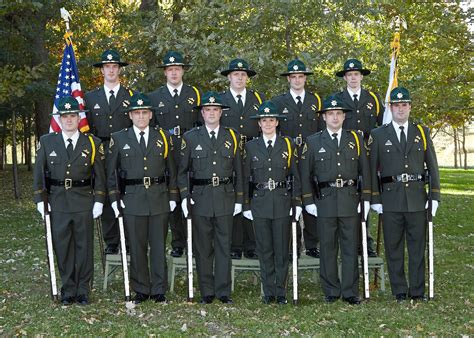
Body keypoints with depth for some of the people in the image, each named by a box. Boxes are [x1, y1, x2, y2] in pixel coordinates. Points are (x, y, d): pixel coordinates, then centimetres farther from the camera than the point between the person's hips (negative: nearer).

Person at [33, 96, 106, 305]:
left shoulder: (92, 143, 3)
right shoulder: (47, 142, 5)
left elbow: (99, 175, 4)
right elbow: (39, 173, 7)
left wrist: (99, 201, -3)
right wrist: (40, 200, 1)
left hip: (84, 202, -1)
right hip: (58, 202, 1)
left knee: (84, 247, 4)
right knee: (62, 248, 5)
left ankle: (83, 291, 14)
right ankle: (68, 290, 15)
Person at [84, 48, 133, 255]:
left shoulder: (131, 96, 8)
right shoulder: (91, 97, 13)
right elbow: (87, 128, 12)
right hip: (101, 154, 2)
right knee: (106, 197, 2)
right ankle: (111, 242, 9)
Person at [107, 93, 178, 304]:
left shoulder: (163, 137, 8)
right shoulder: (118, 139, 5)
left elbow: (171, 170, 11)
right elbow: (111, 172, 7)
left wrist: (173, 197, 6)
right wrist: (114, 199, 0)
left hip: (159, 199, 1)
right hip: (132, 199, -1)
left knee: (159, 246, 4)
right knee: (137, 248, 4)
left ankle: (159, 290, 14)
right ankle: (141, 290, 15)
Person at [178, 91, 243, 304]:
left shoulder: (232, 136, 9)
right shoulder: (190, 137, 7)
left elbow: (238, 171, 11)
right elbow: (182, 170, 9)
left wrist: (239, 199, 5)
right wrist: (184, 196, -2)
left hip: (225, 197, 0)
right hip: (200, 197, 0)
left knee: (224, 246, 2)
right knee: (202, 248, 3)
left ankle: (223, 292, 9)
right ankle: (207, 292, 12)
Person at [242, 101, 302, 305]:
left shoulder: (288, 145, 6)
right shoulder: (251, 146, 7)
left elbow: (295, 176, 6)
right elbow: (246, 178, 8)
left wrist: (297, 203, -1)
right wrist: (246, 205, 3)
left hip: (282, 202, -1)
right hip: (260, 202, 1)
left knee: (282, 248, 2)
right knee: (265, 249, 5)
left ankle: (281, 292, 11)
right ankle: (268, 292, 13)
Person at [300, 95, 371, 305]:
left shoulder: (356, 139, 10)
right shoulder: (313, 142, 6)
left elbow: (364, 170, 10)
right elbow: (305, 174, 6)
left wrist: (366, 199, 4)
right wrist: (308, 201, 0)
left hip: (350, 200, 1)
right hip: (325, 200, -1)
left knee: (350, 247, 2)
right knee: (328, 248, 4)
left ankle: (350, 292, 10)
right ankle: (331, 291, 14)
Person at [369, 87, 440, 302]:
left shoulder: (422, 133, 11)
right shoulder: (378, 135, 6)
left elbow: (432, 166, 10)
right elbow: (372, 169, 4)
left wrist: (435, 196, 3)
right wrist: (375, 199, -2)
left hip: (417, 197, 1)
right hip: (391, 198, -1)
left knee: (418, 245, 4)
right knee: (394, 247, 3)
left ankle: (417, 291, 12)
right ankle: (399, 291, 12)